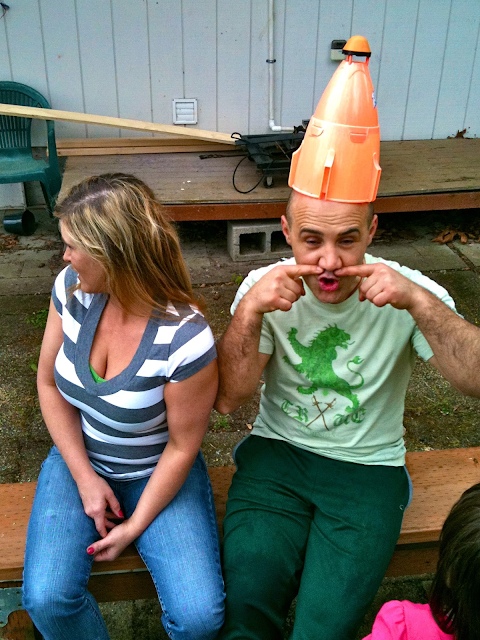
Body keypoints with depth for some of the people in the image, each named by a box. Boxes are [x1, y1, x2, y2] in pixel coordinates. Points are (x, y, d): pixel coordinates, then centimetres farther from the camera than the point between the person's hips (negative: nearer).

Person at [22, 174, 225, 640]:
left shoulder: (186, 340, -27)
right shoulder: (71, 288, -12)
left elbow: (182, 446, -15)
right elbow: (49, 383, -1)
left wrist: (136, 525, -9)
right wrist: (85, 478, -7)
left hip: (157, 473, -3)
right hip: (78, 461, 4)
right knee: (46, 598, -16)